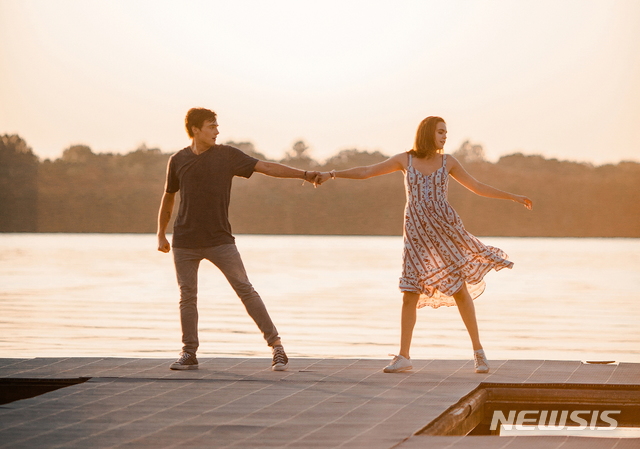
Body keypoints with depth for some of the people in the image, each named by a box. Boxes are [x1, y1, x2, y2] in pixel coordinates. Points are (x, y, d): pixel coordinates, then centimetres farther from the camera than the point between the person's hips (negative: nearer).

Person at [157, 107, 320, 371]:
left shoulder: (226, 155, 1)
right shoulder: (178, 161, 5)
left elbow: (266, 167, -2)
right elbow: (168, 198, 17)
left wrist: (303, 174, -9)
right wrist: (161, 235, 16)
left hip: (220, 241, -1)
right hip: (185, 243, 1)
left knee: (245, 290, -6)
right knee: (187, 297, 2)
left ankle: (276, 345, -5)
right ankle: (189, 354, 13)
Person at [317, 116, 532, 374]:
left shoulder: (447, 161, 8)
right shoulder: (405, 160, 6)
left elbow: (477, 187, 14)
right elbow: (365, 172, 8)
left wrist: (513, 197, 13)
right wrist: (332, 174, 2)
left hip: (444, 228, 0)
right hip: (416, 233, 0)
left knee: (460, 290, -2)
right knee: (410, 295, -4)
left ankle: (478, 351, 8)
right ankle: (403, 357, 3)